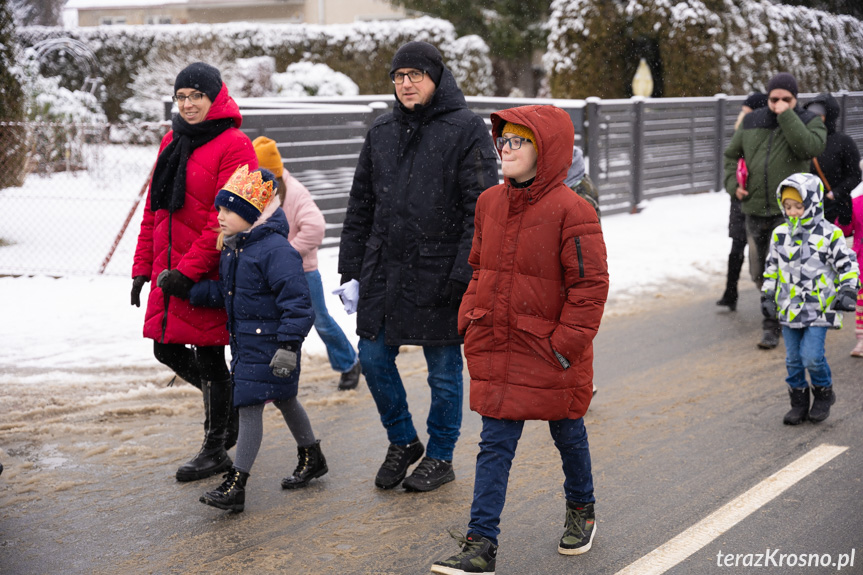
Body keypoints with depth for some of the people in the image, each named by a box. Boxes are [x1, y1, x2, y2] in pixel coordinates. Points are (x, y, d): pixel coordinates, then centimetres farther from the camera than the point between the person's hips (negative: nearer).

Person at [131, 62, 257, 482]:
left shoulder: (233, 146, -11)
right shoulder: (172, 142, 13)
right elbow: (154, 209, 17)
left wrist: (190, 269, -20)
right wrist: (143, 267, 13)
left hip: (208, 274, -8)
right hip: (169, 272, 8)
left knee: (208, 358, 0)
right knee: (166, 348, 12)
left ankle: (215, 450, 14)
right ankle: (229, 399, 35)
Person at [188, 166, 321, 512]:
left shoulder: (275, 250, -21)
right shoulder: (232, 248, 7)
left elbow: (297, 302, -23)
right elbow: (225, 291, 18)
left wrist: (288, 346, -27)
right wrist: (189, 290, 6)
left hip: (268, 342, -9)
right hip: (244, 340, 9)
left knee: (249, 405, -8)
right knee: (283, 400, 21)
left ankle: (235, 486, -5)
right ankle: (311, 458, 39)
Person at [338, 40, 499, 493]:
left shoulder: (466, 129, -7)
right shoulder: (382, 131, 10)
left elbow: (480, 210, -11)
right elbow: (361, 205, 14)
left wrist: (464, 275, -18)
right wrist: (351, 270, 10)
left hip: (439, 273, -5)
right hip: (383, 269, 5)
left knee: (444, 370, 6)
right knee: (374, 358, 8)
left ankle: (440, 457, 24)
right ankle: (402, 441, 29)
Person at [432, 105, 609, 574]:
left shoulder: (570, 210, -15)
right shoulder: (490, 203, 4)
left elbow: (591, 284, -15)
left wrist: (566, 343, -16)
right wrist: (470, 319, 8)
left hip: (550, 355, -4)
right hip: (495, 350, 4)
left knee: (567, 434, 17)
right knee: (495, 443, 1)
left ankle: (581, 510, 42)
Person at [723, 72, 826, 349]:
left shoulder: (809, 122, -1)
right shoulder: (752, 122, 9)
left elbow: (809, 147, -23)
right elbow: (731, 155, 21)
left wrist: (787, 116, -21)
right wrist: (733, 184, 5)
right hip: (755, 210, 4)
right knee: (759, 273, 10)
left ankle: (772, 326, 0)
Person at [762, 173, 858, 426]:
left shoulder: (829, 234, -8)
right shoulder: (780, 235, 5)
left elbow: (847, 264, -2)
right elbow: (772, 267, 14)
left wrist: (847, 291, -11)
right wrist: (768, 296, 11)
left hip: (818, 308, -5)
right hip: (789, 308, 5)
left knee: (812, 356, -11)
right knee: (793, 359, 8)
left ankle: (823, 394, 14)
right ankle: (799, 403, 21)